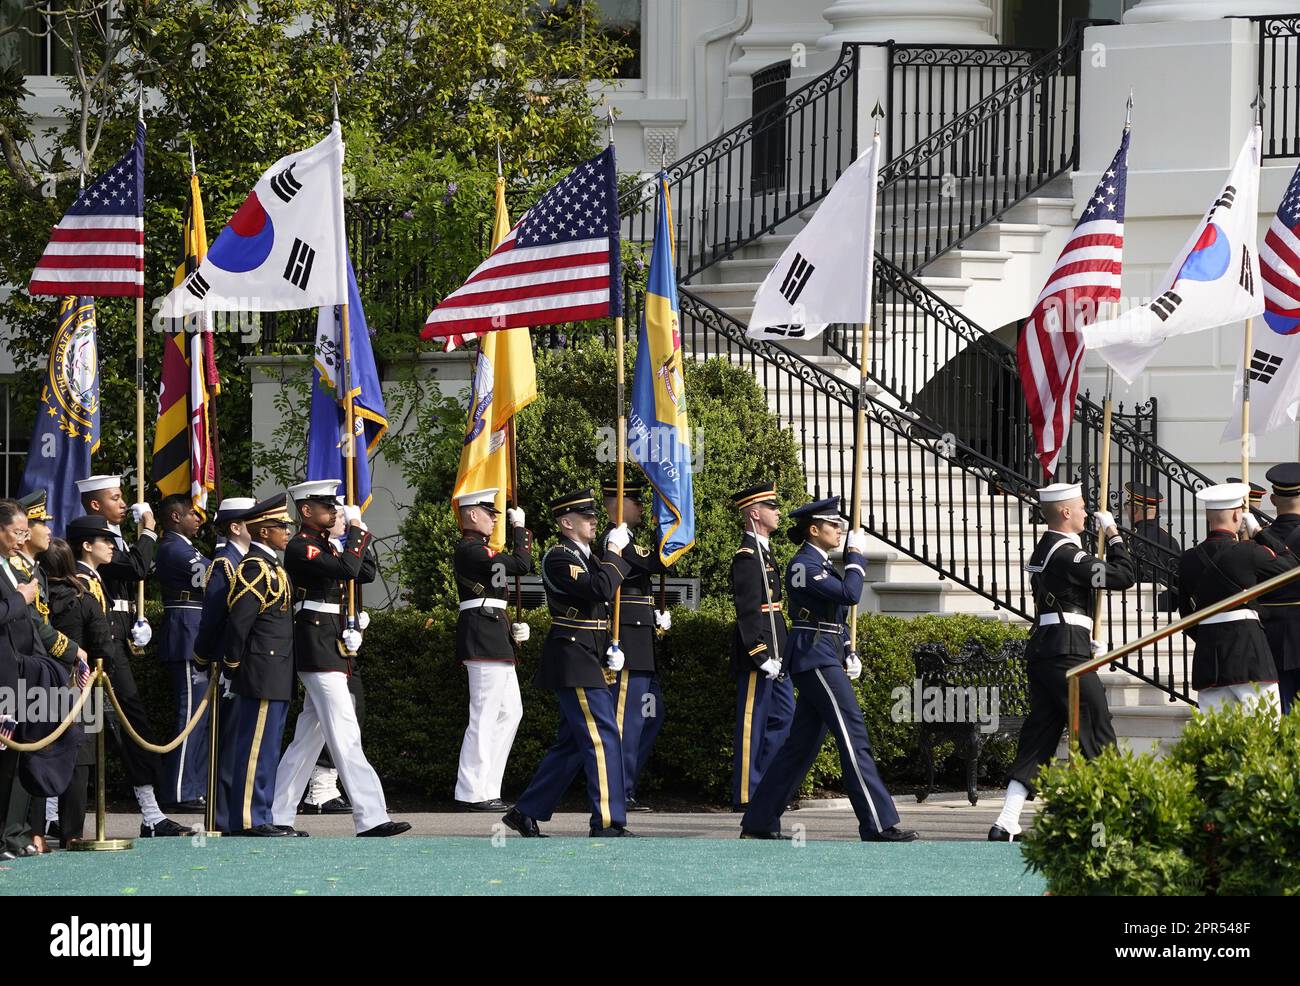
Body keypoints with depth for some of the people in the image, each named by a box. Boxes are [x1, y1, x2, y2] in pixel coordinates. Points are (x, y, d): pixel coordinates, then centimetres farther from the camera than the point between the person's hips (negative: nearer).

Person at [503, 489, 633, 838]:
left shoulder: (585, 557, 18)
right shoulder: (559, 558, -12)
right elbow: (600, 588, -26)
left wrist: (612, 650, 11)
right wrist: (614, 551, -14)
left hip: (589, 661, 10)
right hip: (574, 663, -10)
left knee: (571, 743, 12)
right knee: (603, 738, -12)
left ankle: (526, 813, 18)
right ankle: (607, 822, -12)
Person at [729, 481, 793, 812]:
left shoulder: (762, 551, 17)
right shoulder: (747, 556, -14)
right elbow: (749, 611, -20)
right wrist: (761, 655, -23)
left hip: (773, 653, 10)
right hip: (758, 652, -10)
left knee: (783, 717, 12)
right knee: (752, 723, -5)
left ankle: (763, 783, 17)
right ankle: (746, 795, -2)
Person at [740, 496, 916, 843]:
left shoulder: (820, 564, 19)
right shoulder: (804, 565, -13)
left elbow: (837, 615, 25)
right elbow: (850, 594, -23)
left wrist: (850, 653, 13)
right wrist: (856, 556, -11)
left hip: (828, 657, 10)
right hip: (816, 657, -10)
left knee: (801, 742, 11)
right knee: (853, 733, -12)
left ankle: (759, 822, 13)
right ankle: (878, 824, -15)